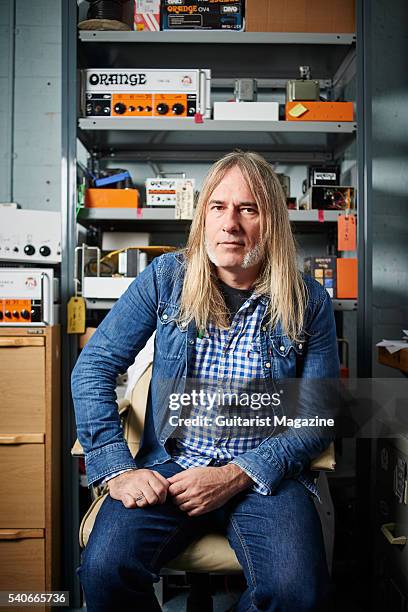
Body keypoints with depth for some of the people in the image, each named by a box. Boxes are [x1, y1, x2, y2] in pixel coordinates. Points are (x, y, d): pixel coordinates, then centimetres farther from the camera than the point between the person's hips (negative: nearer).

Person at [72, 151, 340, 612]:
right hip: (169, 465, 0)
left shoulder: (308, 302, -2)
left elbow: (317, 417, -2)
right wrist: (117, 468, -12)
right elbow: (94, 367, -2)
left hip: (263, 475, 1)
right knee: (105, 569, -25)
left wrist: (235, 477, -14)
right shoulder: (165, 279, -1)